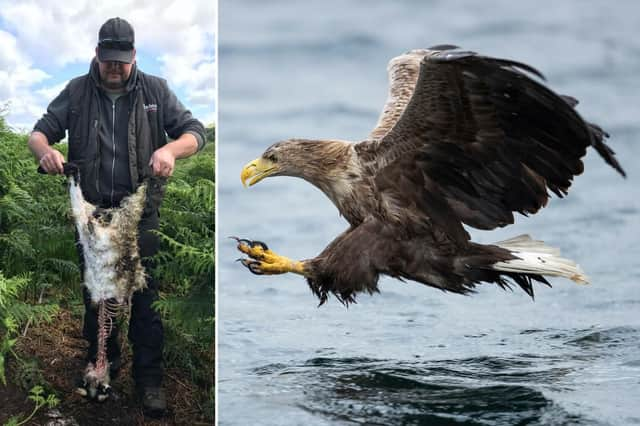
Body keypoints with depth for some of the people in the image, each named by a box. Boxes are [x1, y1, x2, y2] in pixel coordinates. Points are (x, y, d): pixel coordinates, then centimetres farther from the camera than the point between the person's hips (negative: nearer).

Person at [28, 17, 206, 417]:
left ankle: (150, 379, 6)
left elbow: (195, 131, 0)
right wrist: (45, 150, -20)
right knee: (95, 297, 12)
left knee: (145, 298, -3)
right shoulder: (77, 92, 4)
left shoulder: (155, 91, 2)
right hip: (92, 213, 2)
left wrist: (170, 149, -23)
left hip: (141, 214, -2)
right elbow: (40, 131, 5)